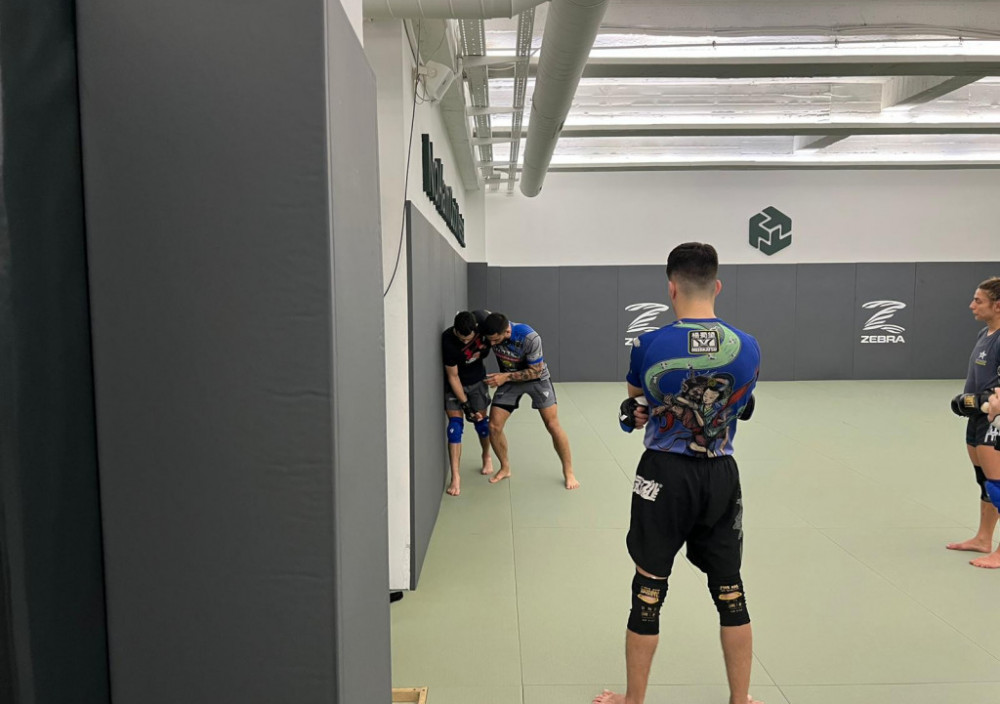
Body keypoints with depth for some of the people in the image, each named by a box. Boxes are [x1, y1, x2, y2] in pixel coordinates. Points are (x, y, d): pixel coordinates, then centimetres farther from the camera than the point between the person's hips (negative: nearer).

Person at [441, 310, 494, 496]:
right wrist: (465, 404, -21)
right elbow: (453, 377, -22)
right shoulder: (448, 341, -32)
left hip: (477, 380, 3)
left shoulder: (482, 320, -25)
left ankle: (486, 456, 36)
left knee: (481, 420, 6)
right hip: (455, 384, -3)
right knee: (455, 423, -12)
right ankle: (455, 477, -10)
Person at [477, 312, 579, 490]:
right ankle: (505, 468, 18)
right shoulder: (490, 331, -25)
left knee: (552, 425, -6)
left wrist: (505, 377, -30)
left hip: (536, 378, -3)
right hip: (508, 379, 4)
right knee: (494, 426, -4)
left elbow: (535, 371, -23)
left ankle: (568, 472, 11)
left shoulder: (530, 338, -36)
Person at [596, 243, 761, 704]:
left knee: (648, 591, 11)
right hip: (721, 476, 3)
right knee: (730, 591, 17)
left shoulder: (648, 346, -13)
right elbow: (739, 408, 8)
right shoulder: (748, 348, -5)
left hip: (665, 475, -2)